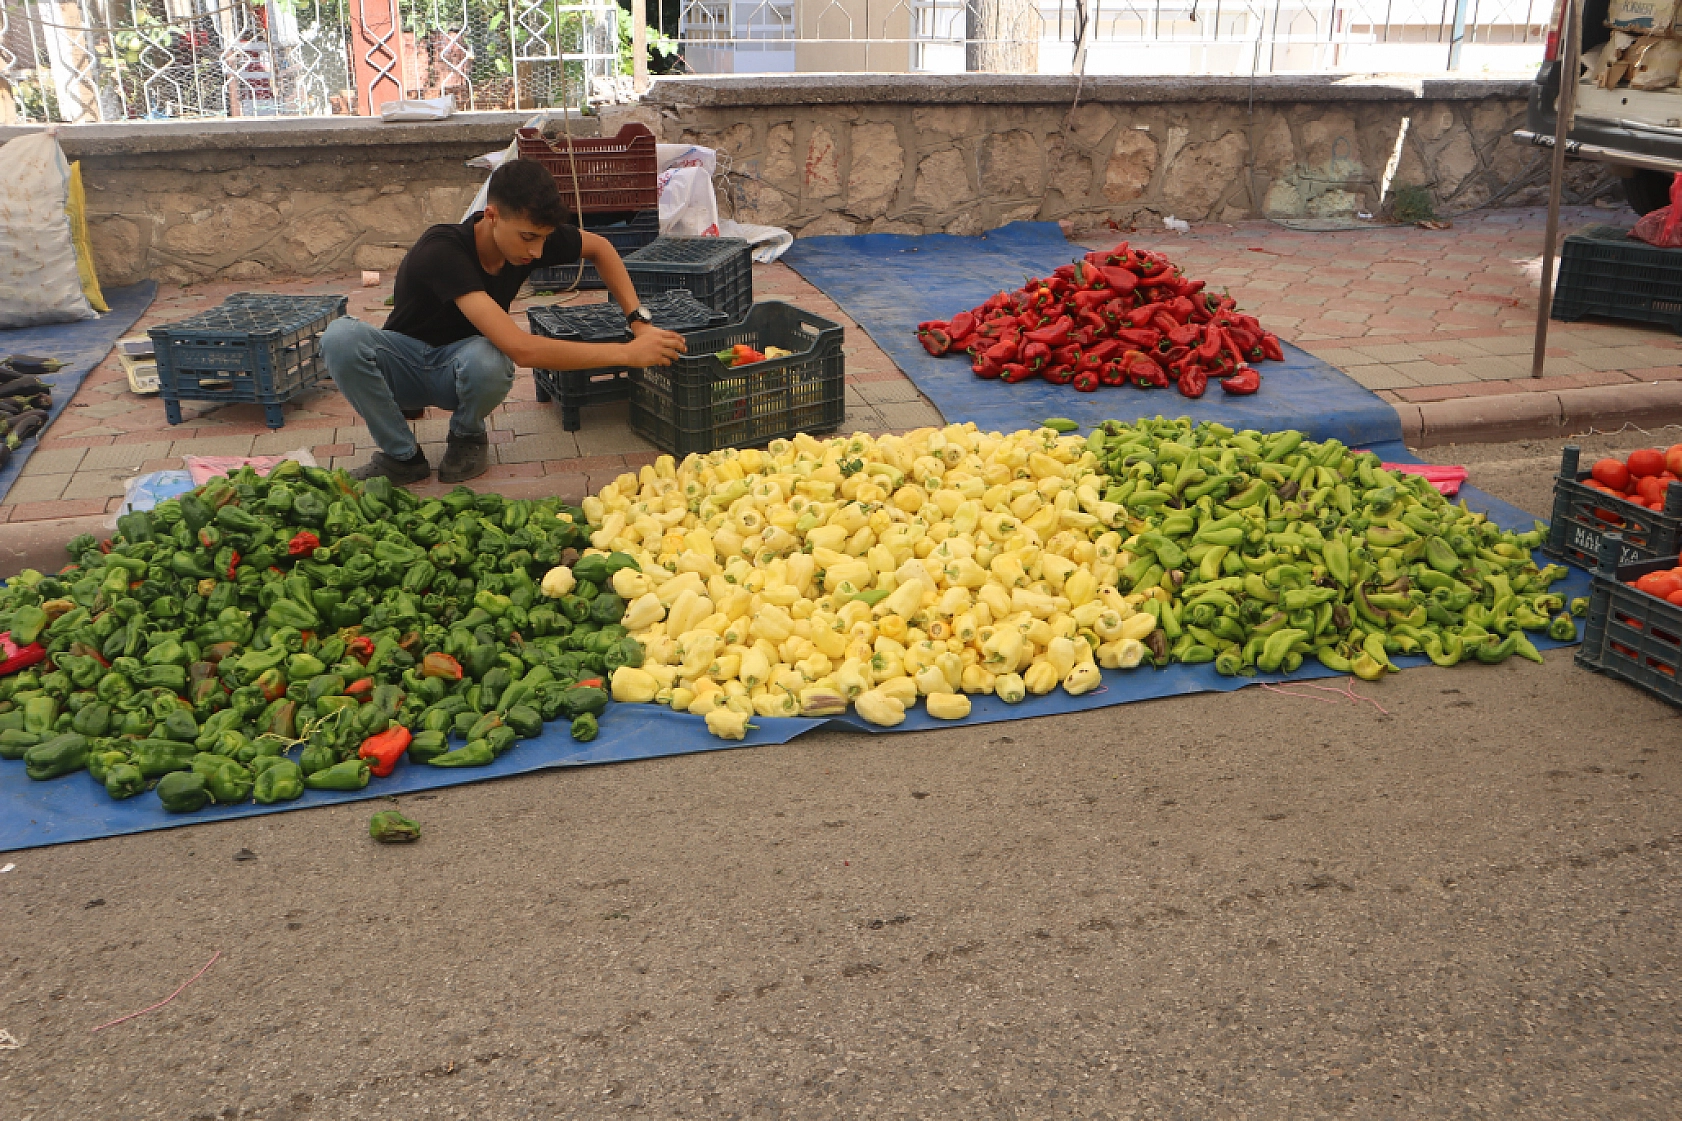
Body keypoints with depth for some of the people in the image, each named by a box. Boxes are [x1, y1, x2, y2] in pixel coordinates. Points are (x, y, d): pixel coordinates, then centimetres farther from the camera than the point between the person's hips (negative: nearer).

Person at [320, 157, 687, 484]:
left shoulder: (530, 234, -17)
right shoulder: (441, 251, -34)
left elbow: (599, 248, 6)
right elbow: (520, 348, -43)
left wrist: (638, 320, -9)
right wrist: (626, 353, -41)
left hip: (460, 363, 3)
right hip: (406, 360, -2)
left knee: (485, 361, -37)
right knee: (341, 336, -36)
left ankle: (467, 436, -2)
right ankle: (401, 455, -15)